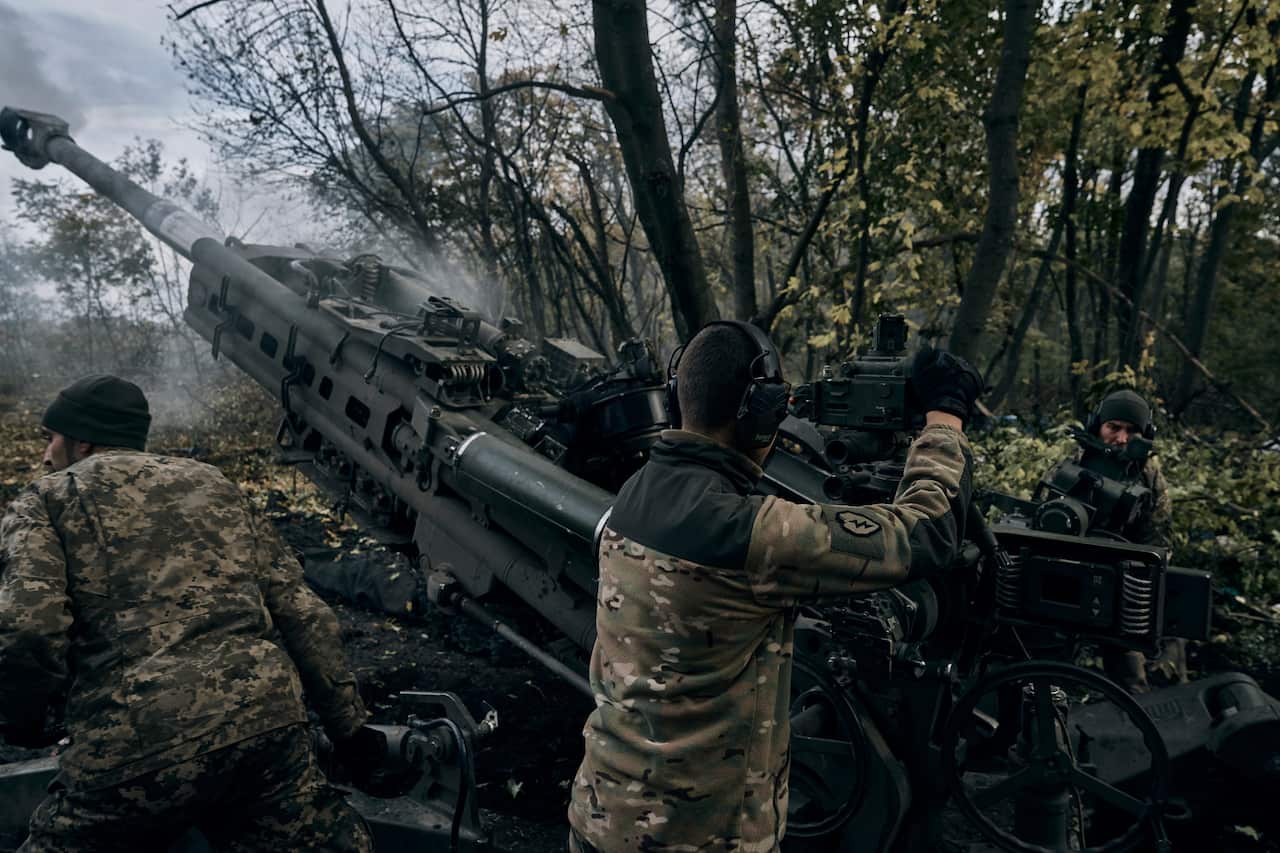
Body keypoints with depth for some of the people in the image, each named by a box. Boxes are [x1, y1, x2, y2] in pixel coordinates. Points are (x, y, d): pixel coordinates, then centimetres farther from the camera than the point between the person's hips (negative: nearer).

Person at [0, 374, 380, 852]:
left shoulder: (45, 501, 10)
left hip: (136, 748, -3)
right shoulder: (212, 483, 22)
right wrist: (347, 723, 19)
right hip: (266, 723, 4)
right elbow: (300, 612, 15)